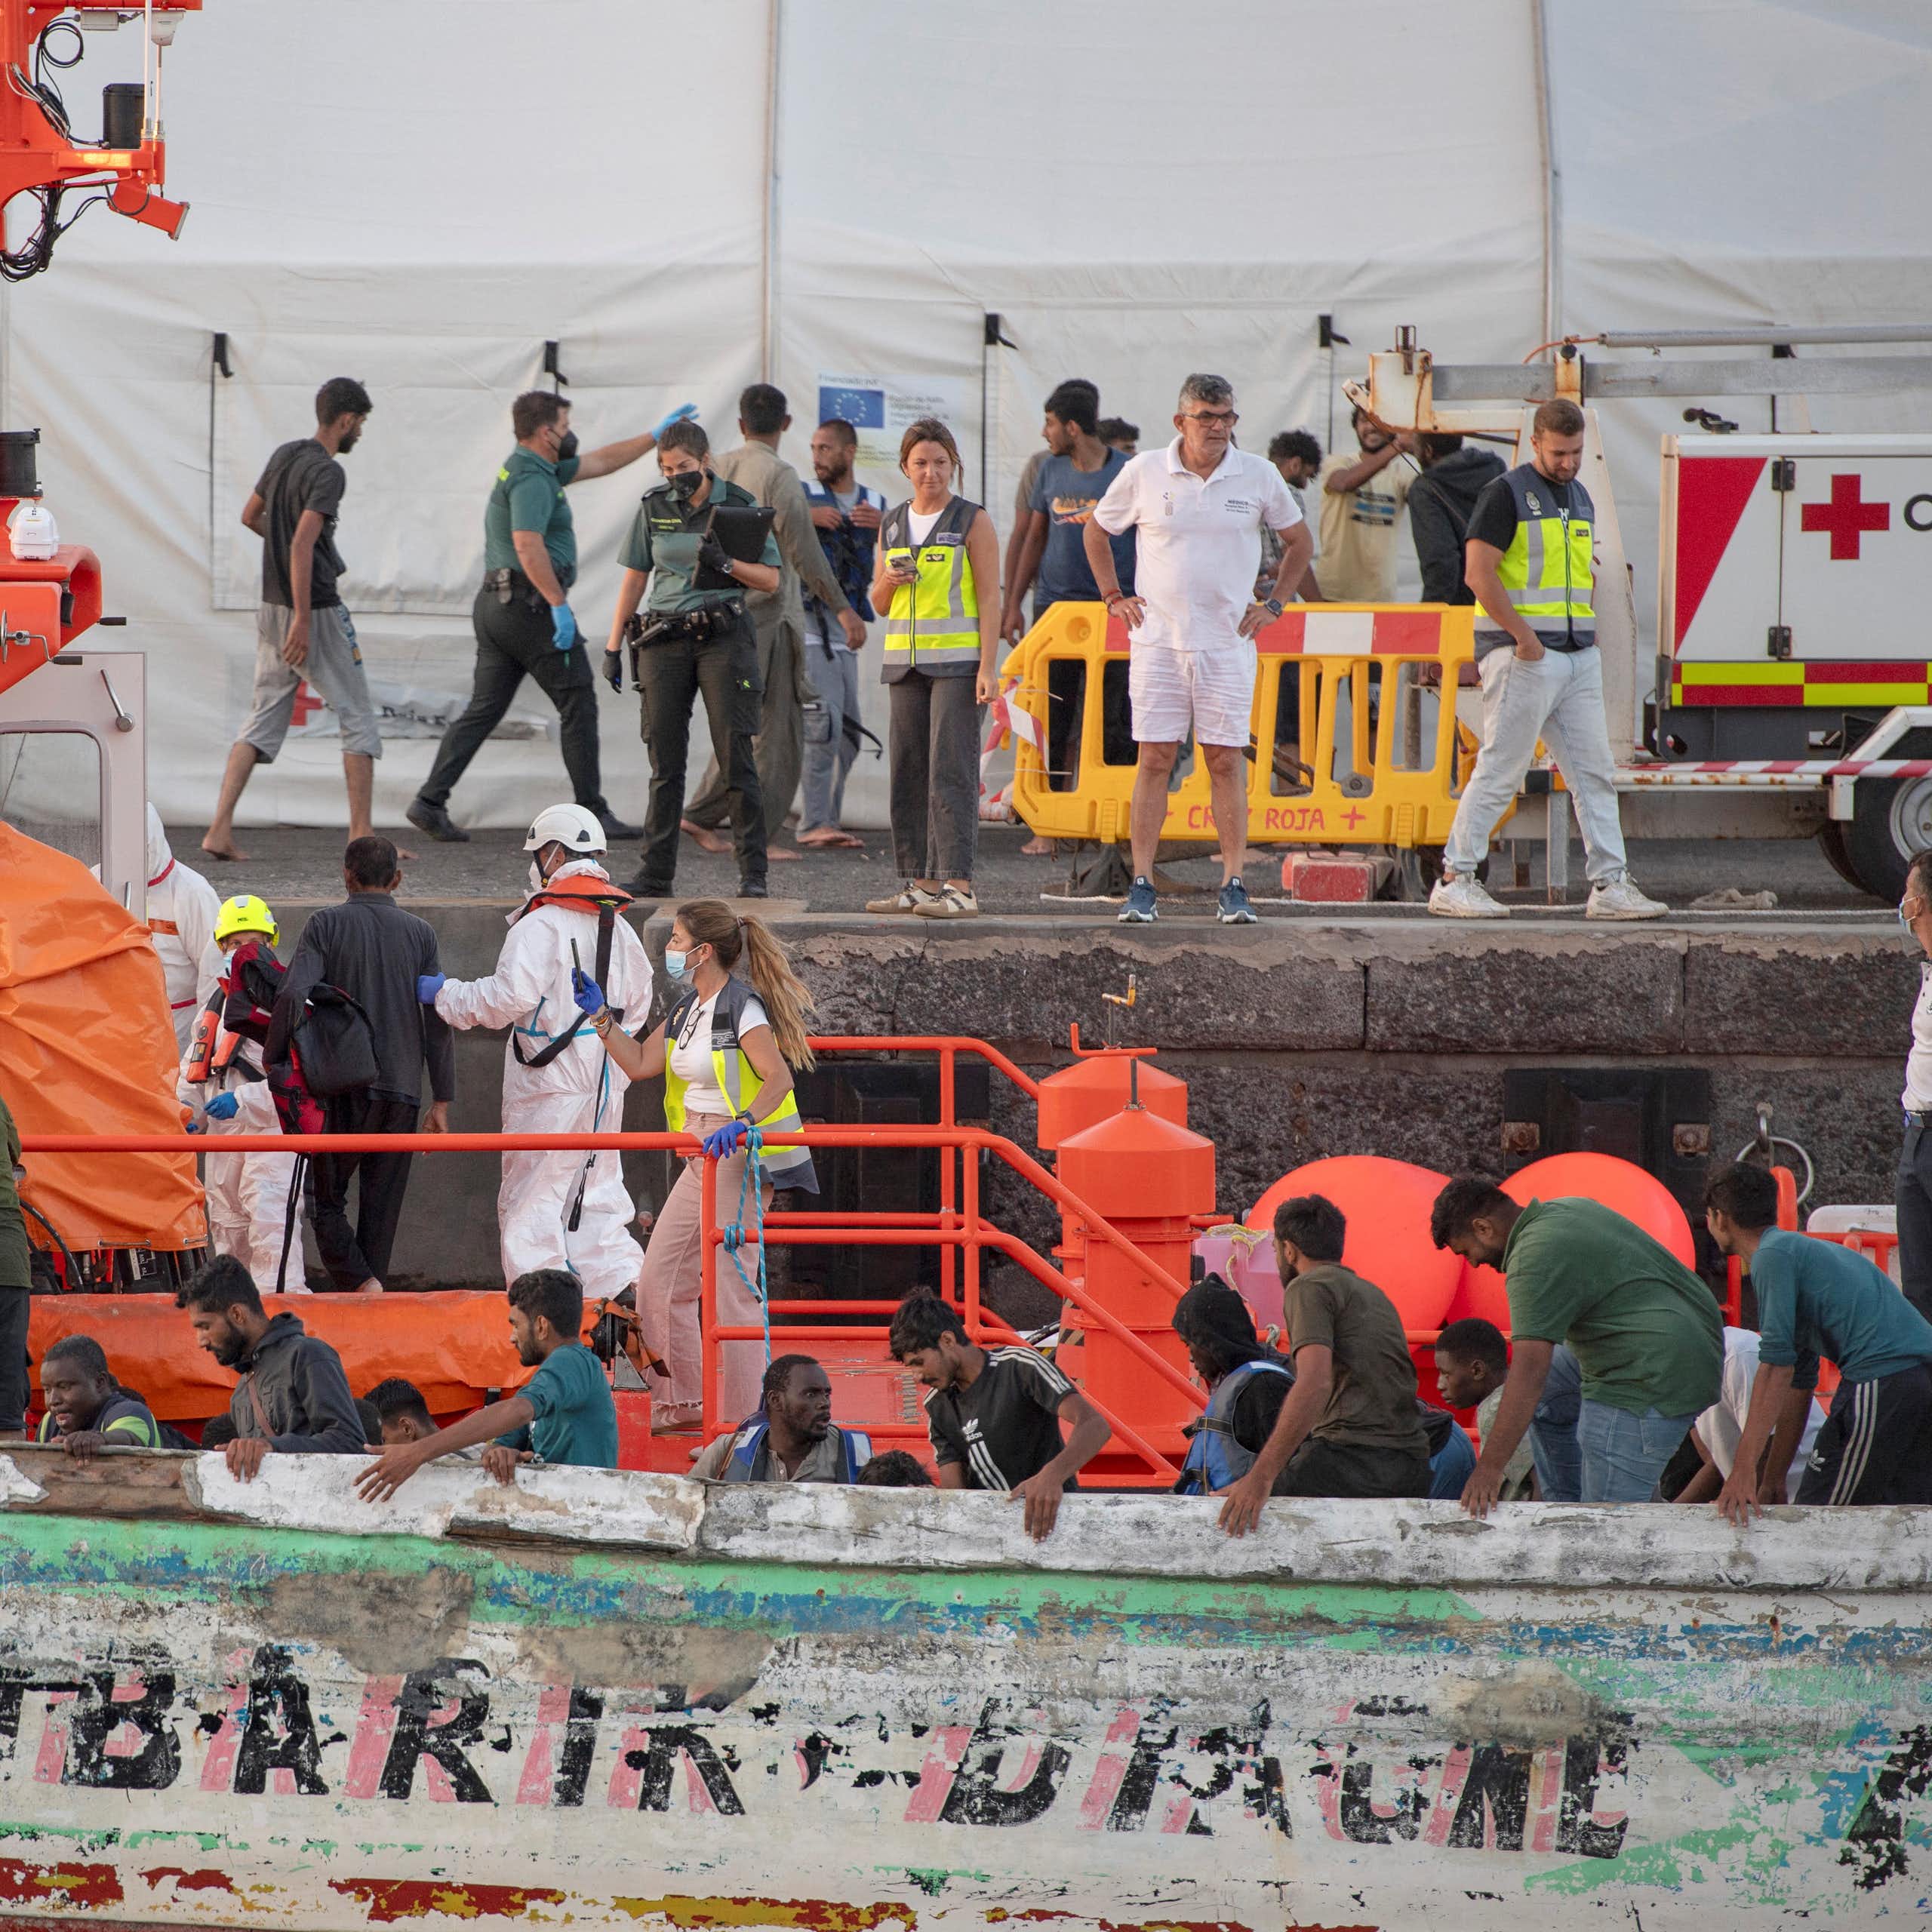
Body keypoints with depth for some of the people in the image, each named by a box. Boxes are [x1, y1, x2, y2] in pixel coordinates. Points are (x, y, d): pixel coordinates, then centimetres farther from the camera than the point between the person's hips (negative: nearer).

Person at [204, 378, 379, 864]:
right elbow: (303, 543, -25)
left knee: (265, 719, 8)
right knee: (358, 718, 3)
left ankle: (220, 829, -3)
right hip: (316, 608, -8)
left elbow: (250, 516, 23)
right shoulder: (327, 472, -16)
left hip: (272, 606, 8)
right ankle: (361, 836, 2)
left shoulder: (285, 455, 9)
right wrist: (303, 618, -26)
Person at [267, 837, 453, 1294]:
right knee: (382, 1204, 9)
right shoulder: (420, 933, 5)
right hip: (400, 1087, 2)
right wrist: (441, 1101, 7)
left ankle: (360, 1282, -13)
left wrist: (272, 1068, -6)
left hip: (339, 1086, -2)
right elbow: (436, 1020, 3)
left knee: (324, 1196, 7)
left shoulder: (326, 925, -1)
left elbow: (293, 997, -13)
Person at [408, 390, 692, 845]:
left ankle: (431, 801, -2)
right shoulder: (531, 479, -14)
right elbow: (528, 546, -26)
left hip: (494, 603, 10)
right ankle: (592, 811, 2)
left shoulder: (533, 468, 18)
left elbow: (601, 462, 28)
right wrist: (559, 604, -26)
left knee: (484, 709, 7)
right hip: (531, 603, -10)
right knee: (578, 705, 0)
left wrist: (655, 436, 28)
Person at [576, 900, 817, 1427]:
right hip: (701, 1158, 10)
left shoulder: (741, 1007, -14)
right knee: (659, 1283, 8)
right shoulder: (686, 1007, 14)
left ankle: (744, 1420, -2)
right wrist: (600, 1015, 14)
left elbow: (778, 1078, -21)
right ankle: (681, 1407, 18)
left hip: (739, 1156, -10)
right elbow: (640, 1063, 19)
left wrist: (740, 1124, -35)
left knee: (730, 1290, -8)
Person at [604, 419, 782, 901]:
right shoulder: (654, 506, 7)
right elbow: (635, 577, 12)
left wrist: (726, 564, -18)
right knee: (665, 761, 3)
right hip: (665, 638, 3)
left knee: (736, 758, -8)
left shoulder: (740, 504, 0)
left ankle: (753, 874, -5)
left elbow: (770, 579, 1)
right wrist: (614, 645, 10)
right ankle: (656, 874, 7)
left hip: (724, 636, -3)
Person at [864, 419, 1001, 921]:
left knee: (951, 771, -12)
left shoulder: (972, 521, -1)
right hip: (906, 657, 6)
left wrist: (987, 667, -13)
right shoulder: (893, 525, 13)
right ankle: (920, 883, 9)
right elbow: (879, 602, 19)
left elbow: (989, 598, -5)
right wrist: (890, 580, -4)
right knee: (909, 772, 4)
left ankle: (958, 887, -16)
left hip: (958, 658, -6)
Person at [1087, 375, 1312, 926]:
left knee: (1227, 762, -1)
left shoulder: (1259, 477, 3)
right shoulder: (1144, 473, 1)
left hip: (1228, 643, 0)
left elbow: (1298, 540, 18)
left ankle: (1234, 888, 2)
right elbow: (1097, 531, 16)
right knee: (1154, 760, -2)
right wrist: (1114, 597, 9)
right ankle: (1141, 887, 0)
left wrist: (1274, 603, 10)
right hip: (1157, 642, 0)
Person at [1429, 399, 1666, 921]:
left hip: (1579, 657, 8)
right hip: (1524, 657, -8)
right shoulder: (1507, 494, -7)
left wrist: (1586, 637, 13)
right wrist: (1525, 637, -15)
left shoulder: (1579, 499, 17)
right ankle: (1454, 881, 0)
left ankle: (1610, 886, 5)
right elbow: (1479, 574, -14)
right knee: (1500, 771, -6)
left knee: (1594, 774, 4)